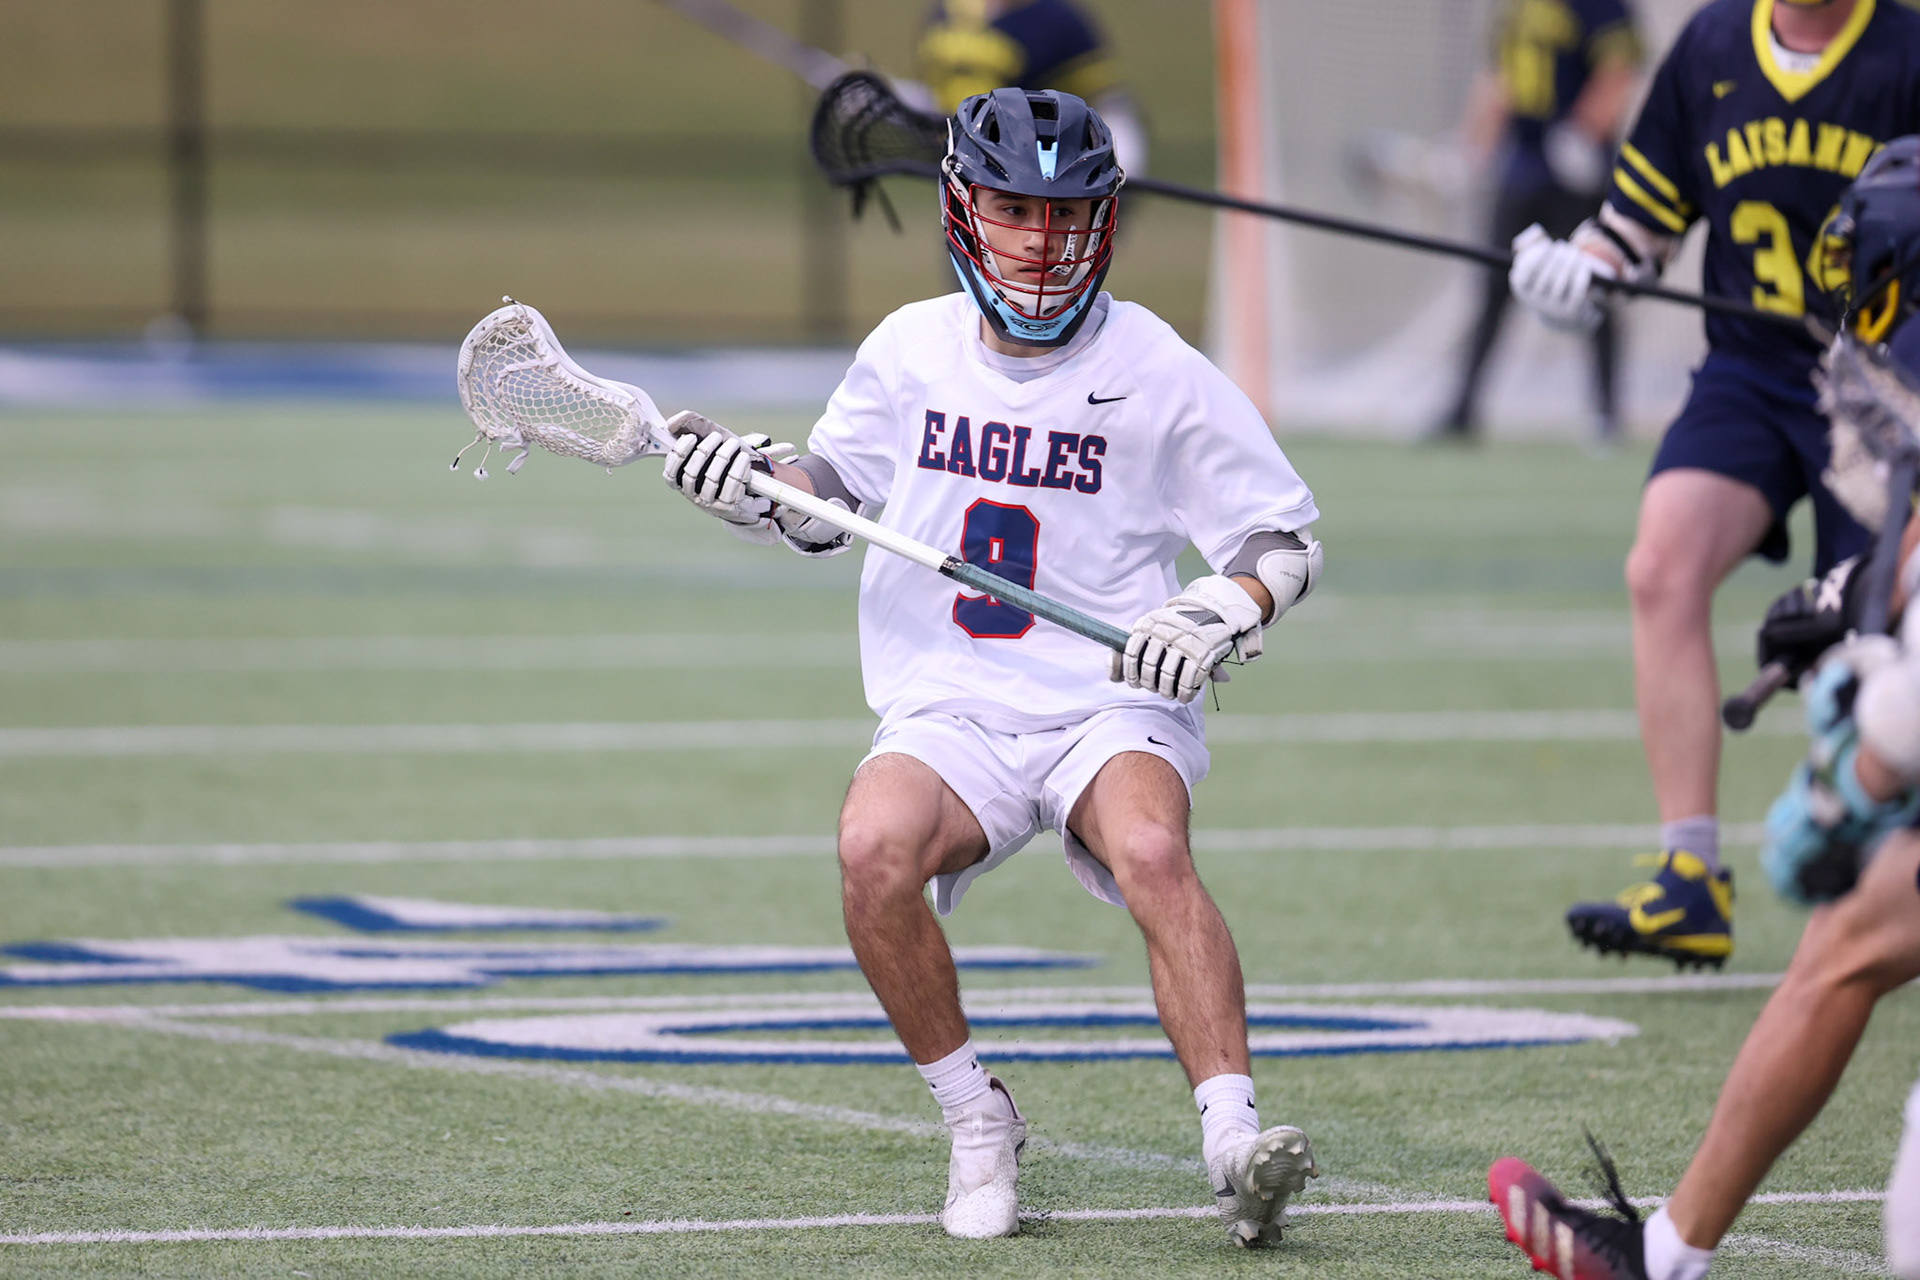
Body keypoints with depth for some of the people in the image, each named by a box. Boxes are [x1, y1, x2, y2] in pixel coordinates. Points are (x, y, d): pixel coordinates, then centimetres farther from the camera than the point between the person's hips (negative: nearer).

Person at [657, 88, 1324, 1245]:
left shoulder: (1158, 372, -2)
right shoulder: (911, 350, 7)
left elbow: (1288, 540, 4)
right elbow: (832, 500, 20)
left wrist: (1222, 610, -16)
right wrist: (750, 479, -1)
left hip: (1112, 711, -2)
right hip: (949, 715, 2)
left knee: (1150, 849, -35)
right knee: (875, 846, -30)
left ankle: (1235, 1146, -40)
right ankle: (976, 1123, -10)